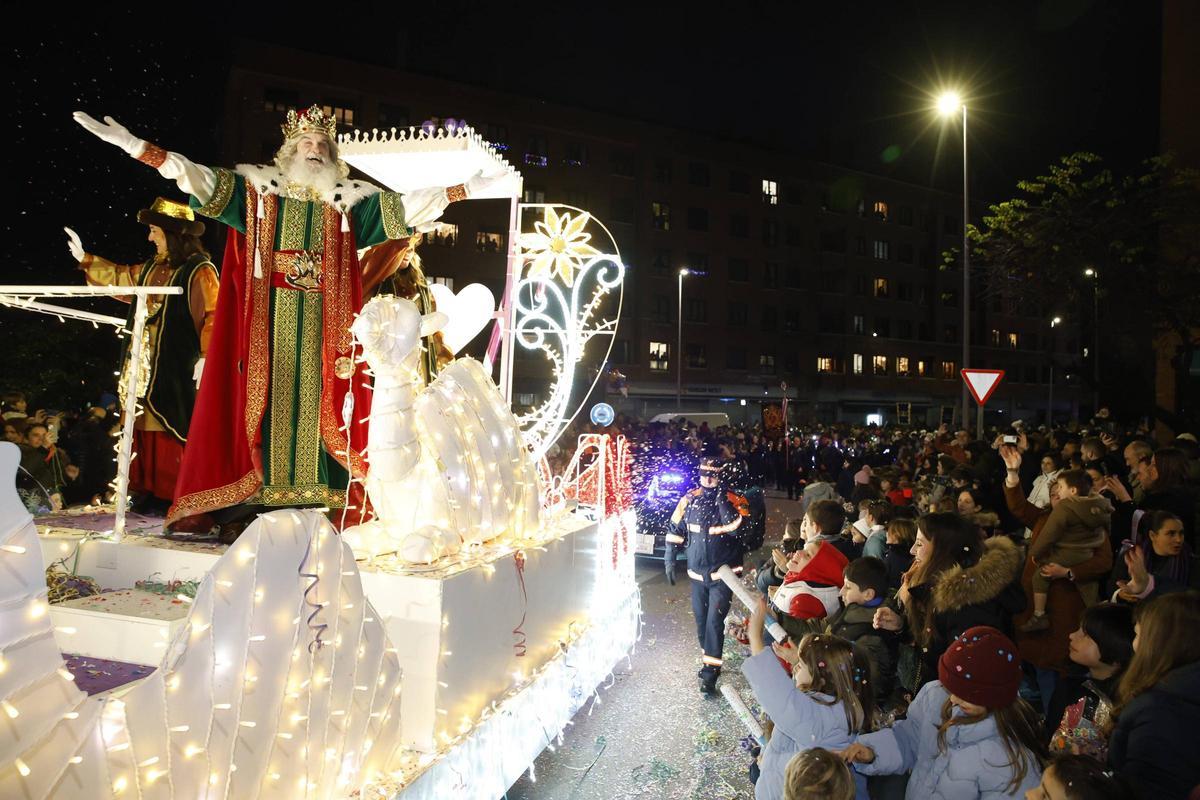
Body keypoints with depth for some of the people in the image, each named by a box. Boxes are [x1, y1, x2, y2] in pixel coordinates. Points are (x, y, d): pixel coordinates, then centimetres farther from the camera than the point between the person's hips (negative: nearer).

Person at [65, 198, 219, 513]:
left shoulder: (199, 271, -11)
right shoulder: (152, 267, 14)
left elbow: (213, 315, -20)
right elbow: (121, 277, 34)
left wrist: (205, 356, -29)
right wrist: (85, 259, 32)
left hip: (175, 369, -8)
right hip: (145, 366, 8)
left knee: (171, 432, -5)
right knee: (145, 428, 10)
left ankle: (174, 495, 3)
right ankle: (147, 490, 19)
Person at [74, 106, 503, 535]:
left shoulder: (348, 199, 12)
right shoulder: (259, 189, 10)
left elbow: (403, 206, 8)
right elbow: (202, 179, 2)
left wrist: (465, 190, 4)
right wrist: (135, 146, -8)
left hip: (320, 321, 1)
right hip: (270, 318, -1)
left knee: (314, 397, -1)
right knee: (266, 395, -3)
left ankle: (311, 495, 2)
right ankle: (253, 499, -1)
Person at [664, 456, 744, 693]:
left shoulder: (732, 500, -10)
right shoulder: (689, 500, 0)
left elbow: (735, 527, -27)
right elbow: (676, 530, 7)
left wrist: (722, 500, -27)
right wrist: (669, 560, 5)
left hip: (723, 574, -4)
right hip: (698, 573, 4)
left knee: (714, 620, -12)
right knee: (701, 620, 13)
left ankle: (711, 671, -6)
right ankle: (709, 660, 32)